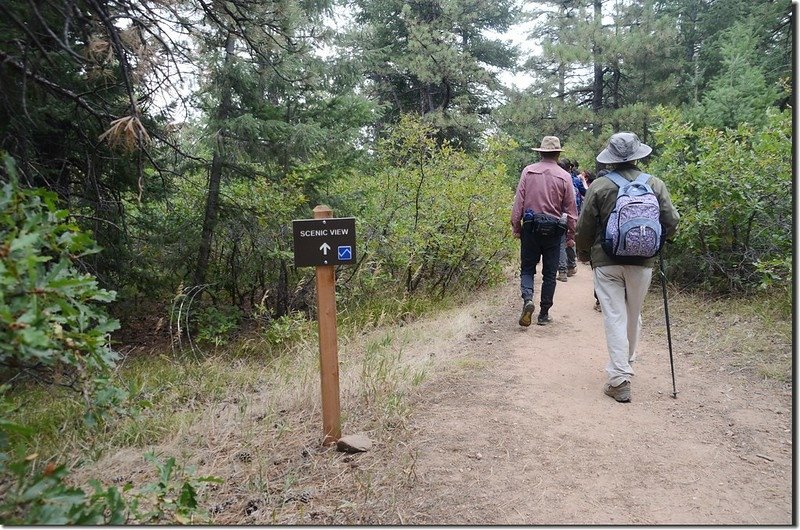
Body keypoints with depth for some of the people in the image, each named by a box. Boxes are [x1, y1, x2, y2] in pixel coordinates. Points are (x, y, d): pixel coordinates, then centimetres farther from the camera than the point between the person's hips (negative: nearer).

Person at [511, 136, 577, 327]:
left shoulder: (528, 171, -2)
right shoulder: (564, 177, -1)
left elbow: (518, 201, -3)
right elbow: (571, 209, 1)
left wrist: (516, 227, 4)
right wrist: (571, 236, 9)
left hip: (530, 226, 0)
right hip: (553, 230, 0)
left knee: (527, 268, 12)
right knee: (549, 272, 10)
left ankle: (528, 299, -14)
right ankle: (544, 314, 15)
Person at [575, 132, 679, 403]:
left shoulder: (599, 186, -8)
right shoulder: (655, 184, -1)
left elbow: (584, 227, -5)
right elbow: (671, 222, 2)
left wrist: (582, 253, 13)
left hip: (606, 262, -2)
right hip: (642, 262, 3)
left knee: (614, 317, 1)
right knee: (633, 315, 18)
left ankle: (619, 379, -2)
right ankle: (626, 362, 35)